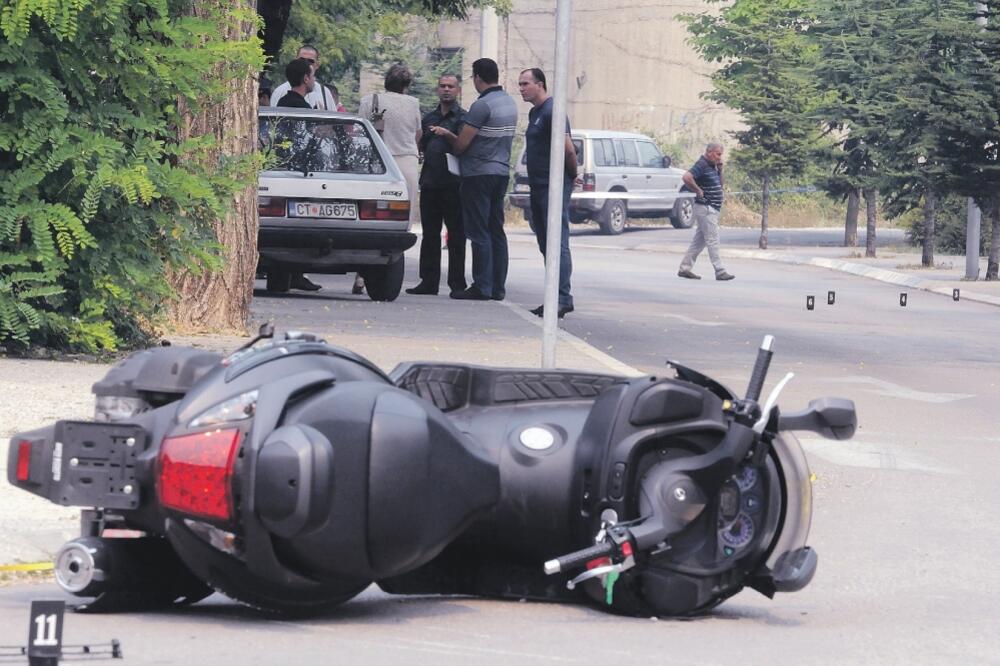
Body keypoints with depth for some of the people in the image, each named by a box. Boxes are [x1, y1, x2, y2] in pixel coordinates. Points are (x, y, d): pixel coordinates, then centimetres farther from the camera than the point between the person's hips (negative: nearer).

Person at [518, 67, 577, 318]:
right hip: (539, 186, 10)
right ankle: (556, 299, 15)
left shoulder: (552, 111, -14)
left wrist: (572, 174, -7)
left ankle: (562, 299, -14)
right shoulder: (535, 112, 17)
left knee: (557, 243, -12)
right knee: (546, 243, 11)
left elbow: (568, 149, -20)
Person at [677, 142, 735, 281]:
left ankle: (685, 268, 16)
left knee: (699, 240, 12)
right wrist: (698, 191, -21)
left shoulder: (712, 166, 15)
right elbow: (687, 177, -30)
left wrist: (720, 169, 9)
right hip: (706, 208, -10)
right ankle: (720, 271, -8)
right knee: (713, 239, -8)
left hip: (712, 209, 10)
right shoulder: (701, 165, -15)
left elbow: (720, 185, 23)